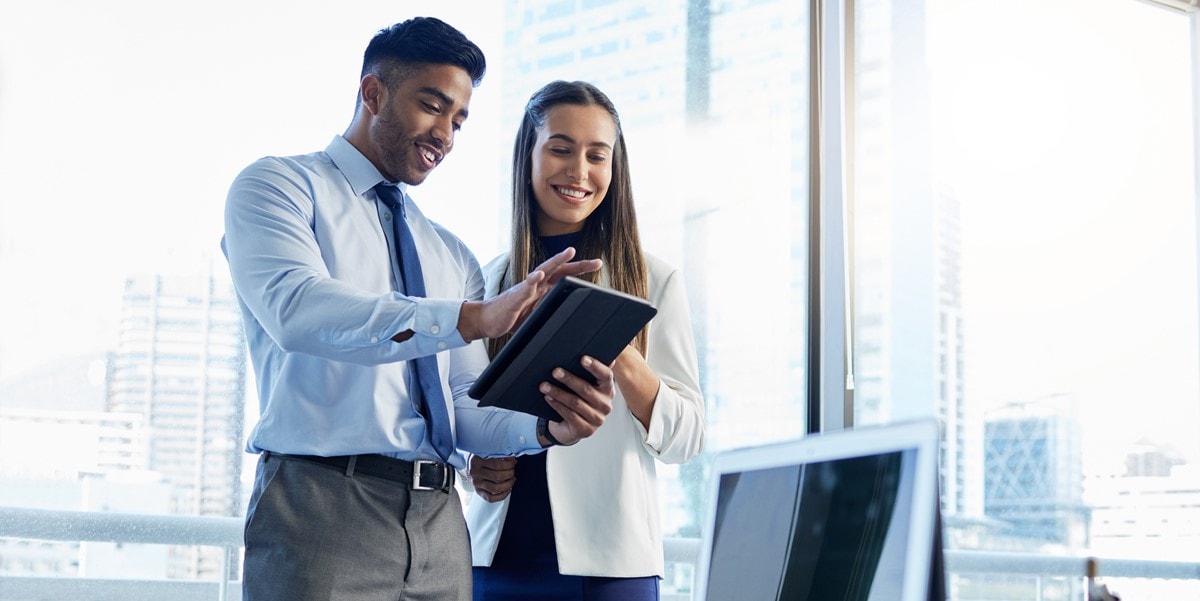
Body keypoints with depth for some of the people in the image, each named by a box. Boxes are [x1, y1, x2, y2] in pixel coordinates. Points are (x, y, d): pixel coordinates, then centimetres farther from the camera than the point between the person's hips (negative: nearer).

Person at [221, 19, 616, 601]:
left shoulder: (453, 256, 20)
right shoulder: (278, 185, 2)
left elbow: (463, 406, 12)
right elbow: (296, 309, -18)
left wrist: (544, 426, -11)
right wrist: (473, 318, -28)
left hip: (439, 523, 6)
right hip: (321, 508, -5)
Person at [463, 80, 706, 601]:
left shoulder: (654, 281, -1)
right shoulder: (488, 281, 7)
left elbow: (685, 438, -4)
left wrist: (622, 361, -20)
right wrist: (474, 462, -4)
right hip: (499, 553, 2)